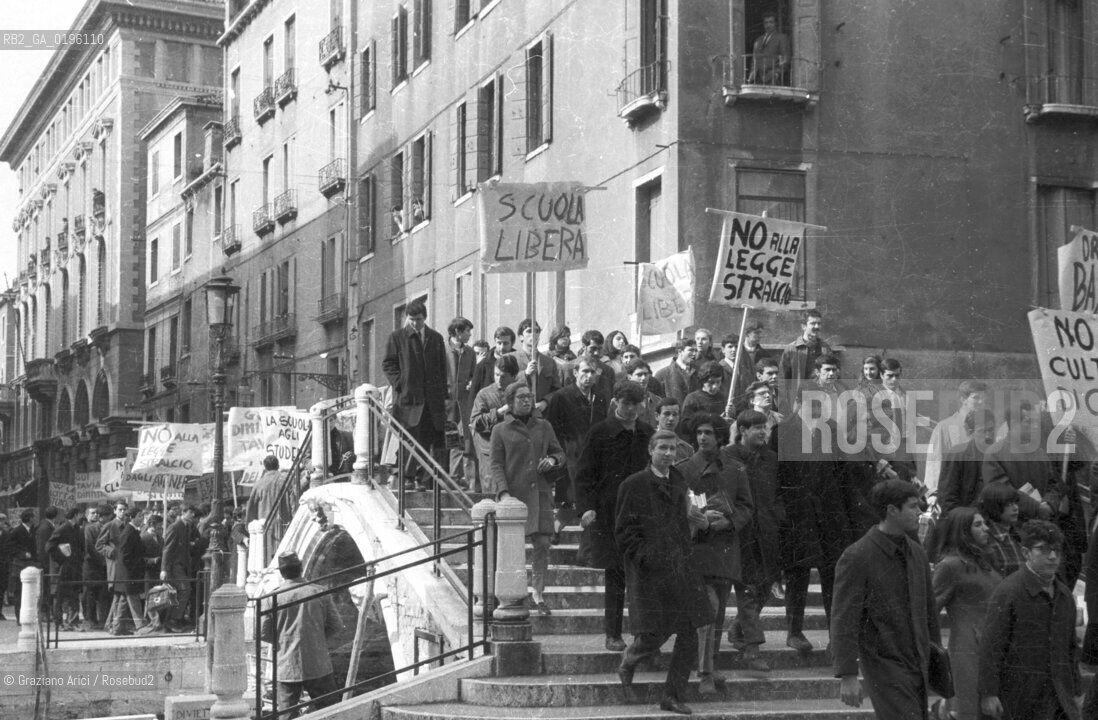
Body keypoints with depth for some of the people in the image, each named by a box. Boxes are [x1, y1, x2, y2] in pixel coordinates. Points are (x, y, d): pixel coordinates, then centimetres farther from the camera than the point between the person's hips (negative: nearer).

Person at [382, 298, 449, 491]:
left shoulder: (436, 338, 14)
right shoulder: (397, 337, 5)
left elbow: (443, 368, 16)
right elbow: (388, 364, 5)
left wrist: (444, 395, 7)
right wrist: (400, 384, -9)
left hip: (432, 398, 3)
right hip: (408, 397, -3)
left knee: (427, 440, 1)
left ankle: (420, 478, 9)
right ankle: (407, 478, -1)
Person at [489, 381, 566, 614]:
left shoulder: (544, 427, 13)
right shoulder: (500, 430, 4)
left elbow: (559, 452, 19)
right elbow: (496, 464, -1)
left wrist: (553, 460, -6)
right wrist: (503, 492, -15)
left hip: (540, 492, 3)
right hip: (513, 494, -2)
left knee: (542, 544, -3)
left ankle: (538, 594, 6)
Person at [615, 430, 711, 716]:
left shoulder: (678, 482, 14)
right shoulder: (634, 485, -5)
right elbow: (624, 531, -7)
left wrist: (697, 519, 4)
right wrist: (647, 557, -17)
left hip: (681, 567, 6)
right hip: (650, 571, -6)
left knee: (689, 634, 0)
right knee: (654, 633, -7)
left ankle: (673, 696, 10)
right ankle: (627, 665, 26)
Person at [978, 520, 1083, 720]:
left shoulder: (1065, 596, 12)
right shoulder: (1007, 592, -10)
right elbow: (991, 646, -13)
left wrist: (1076, 691, 18)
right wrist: (988, 694, -17)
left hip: (1061, 697, 6)